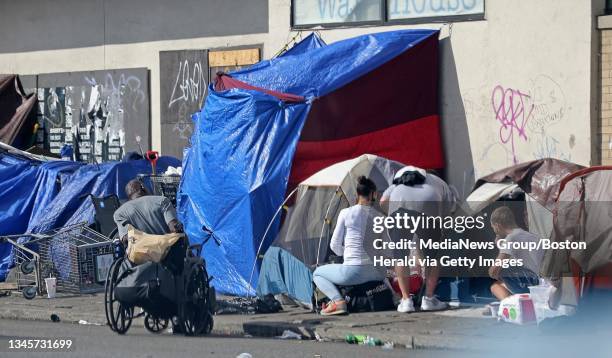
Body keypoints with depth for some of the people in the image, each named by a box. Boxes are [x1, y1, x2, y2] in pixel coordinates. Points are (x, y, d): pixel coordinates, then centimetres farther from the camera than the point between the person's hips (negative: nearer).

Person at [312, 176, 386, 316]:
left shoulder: (346, 213, -3)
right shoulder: (378, 216, 6)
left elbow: (334, 246, 3)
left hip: (352, 272, -5)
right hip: (375, 273, 5)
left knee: (317, 274, 19)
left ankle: (337, 300, -7)